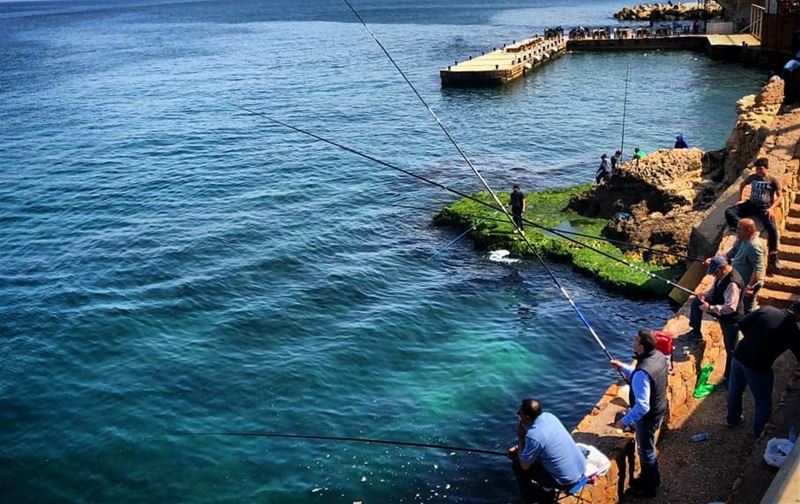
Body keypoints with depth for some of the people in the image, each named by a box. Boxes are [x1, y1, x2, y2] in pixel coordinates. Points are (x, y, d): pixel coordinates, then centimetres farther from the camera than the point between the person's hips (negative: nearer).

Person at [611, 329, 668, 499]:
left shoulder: (642, 372, -37)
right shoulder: (659, 356, -9)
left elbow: (642, 407, -34)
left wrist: (625, 421, -22)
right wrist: (623, 367, 7)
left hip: (647, 417, -8)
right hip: (659, 410, 8)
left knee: (646, 452, 15)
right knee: (647, 448, 28)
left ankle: (650, 487, 36)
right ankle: (647, 478, 47)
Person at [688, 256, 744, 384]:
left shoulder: (733, 283, -33)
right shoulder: (721, 275, -4)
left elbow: (730, 307, -36)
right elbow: (714, 289, 13)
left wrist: (710, 308, -34)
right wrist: (705, 295, -8)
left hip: (731, 318, -9)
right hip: (721, 310, 10)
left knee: (731, 349, 1)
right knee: (696, 301, 8)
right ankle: (696, 332, 23)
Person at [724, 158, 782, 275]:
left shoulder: (773, 181, -1)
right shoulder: (753, 177, 7)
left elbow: (779, 197, 1)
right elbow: (742, 185, 27)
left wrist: (771, 208, -14)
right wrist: (740, 199, 19)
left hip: (765, 207, -4)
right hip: (751, 204, 4)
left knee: (772, 229, -27)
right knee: (729, 212, -21)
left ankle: (773, 256, -15)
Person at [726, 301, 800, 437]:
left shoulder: (766, 309, -1)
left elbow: (742, 325, 2)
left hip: (739, 356, 6)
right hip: (758, 366, -5)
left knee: (735, 389, 28)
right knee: (763, 402, 18)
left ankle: (732, 418, 50)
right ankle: (759, 434, 34)